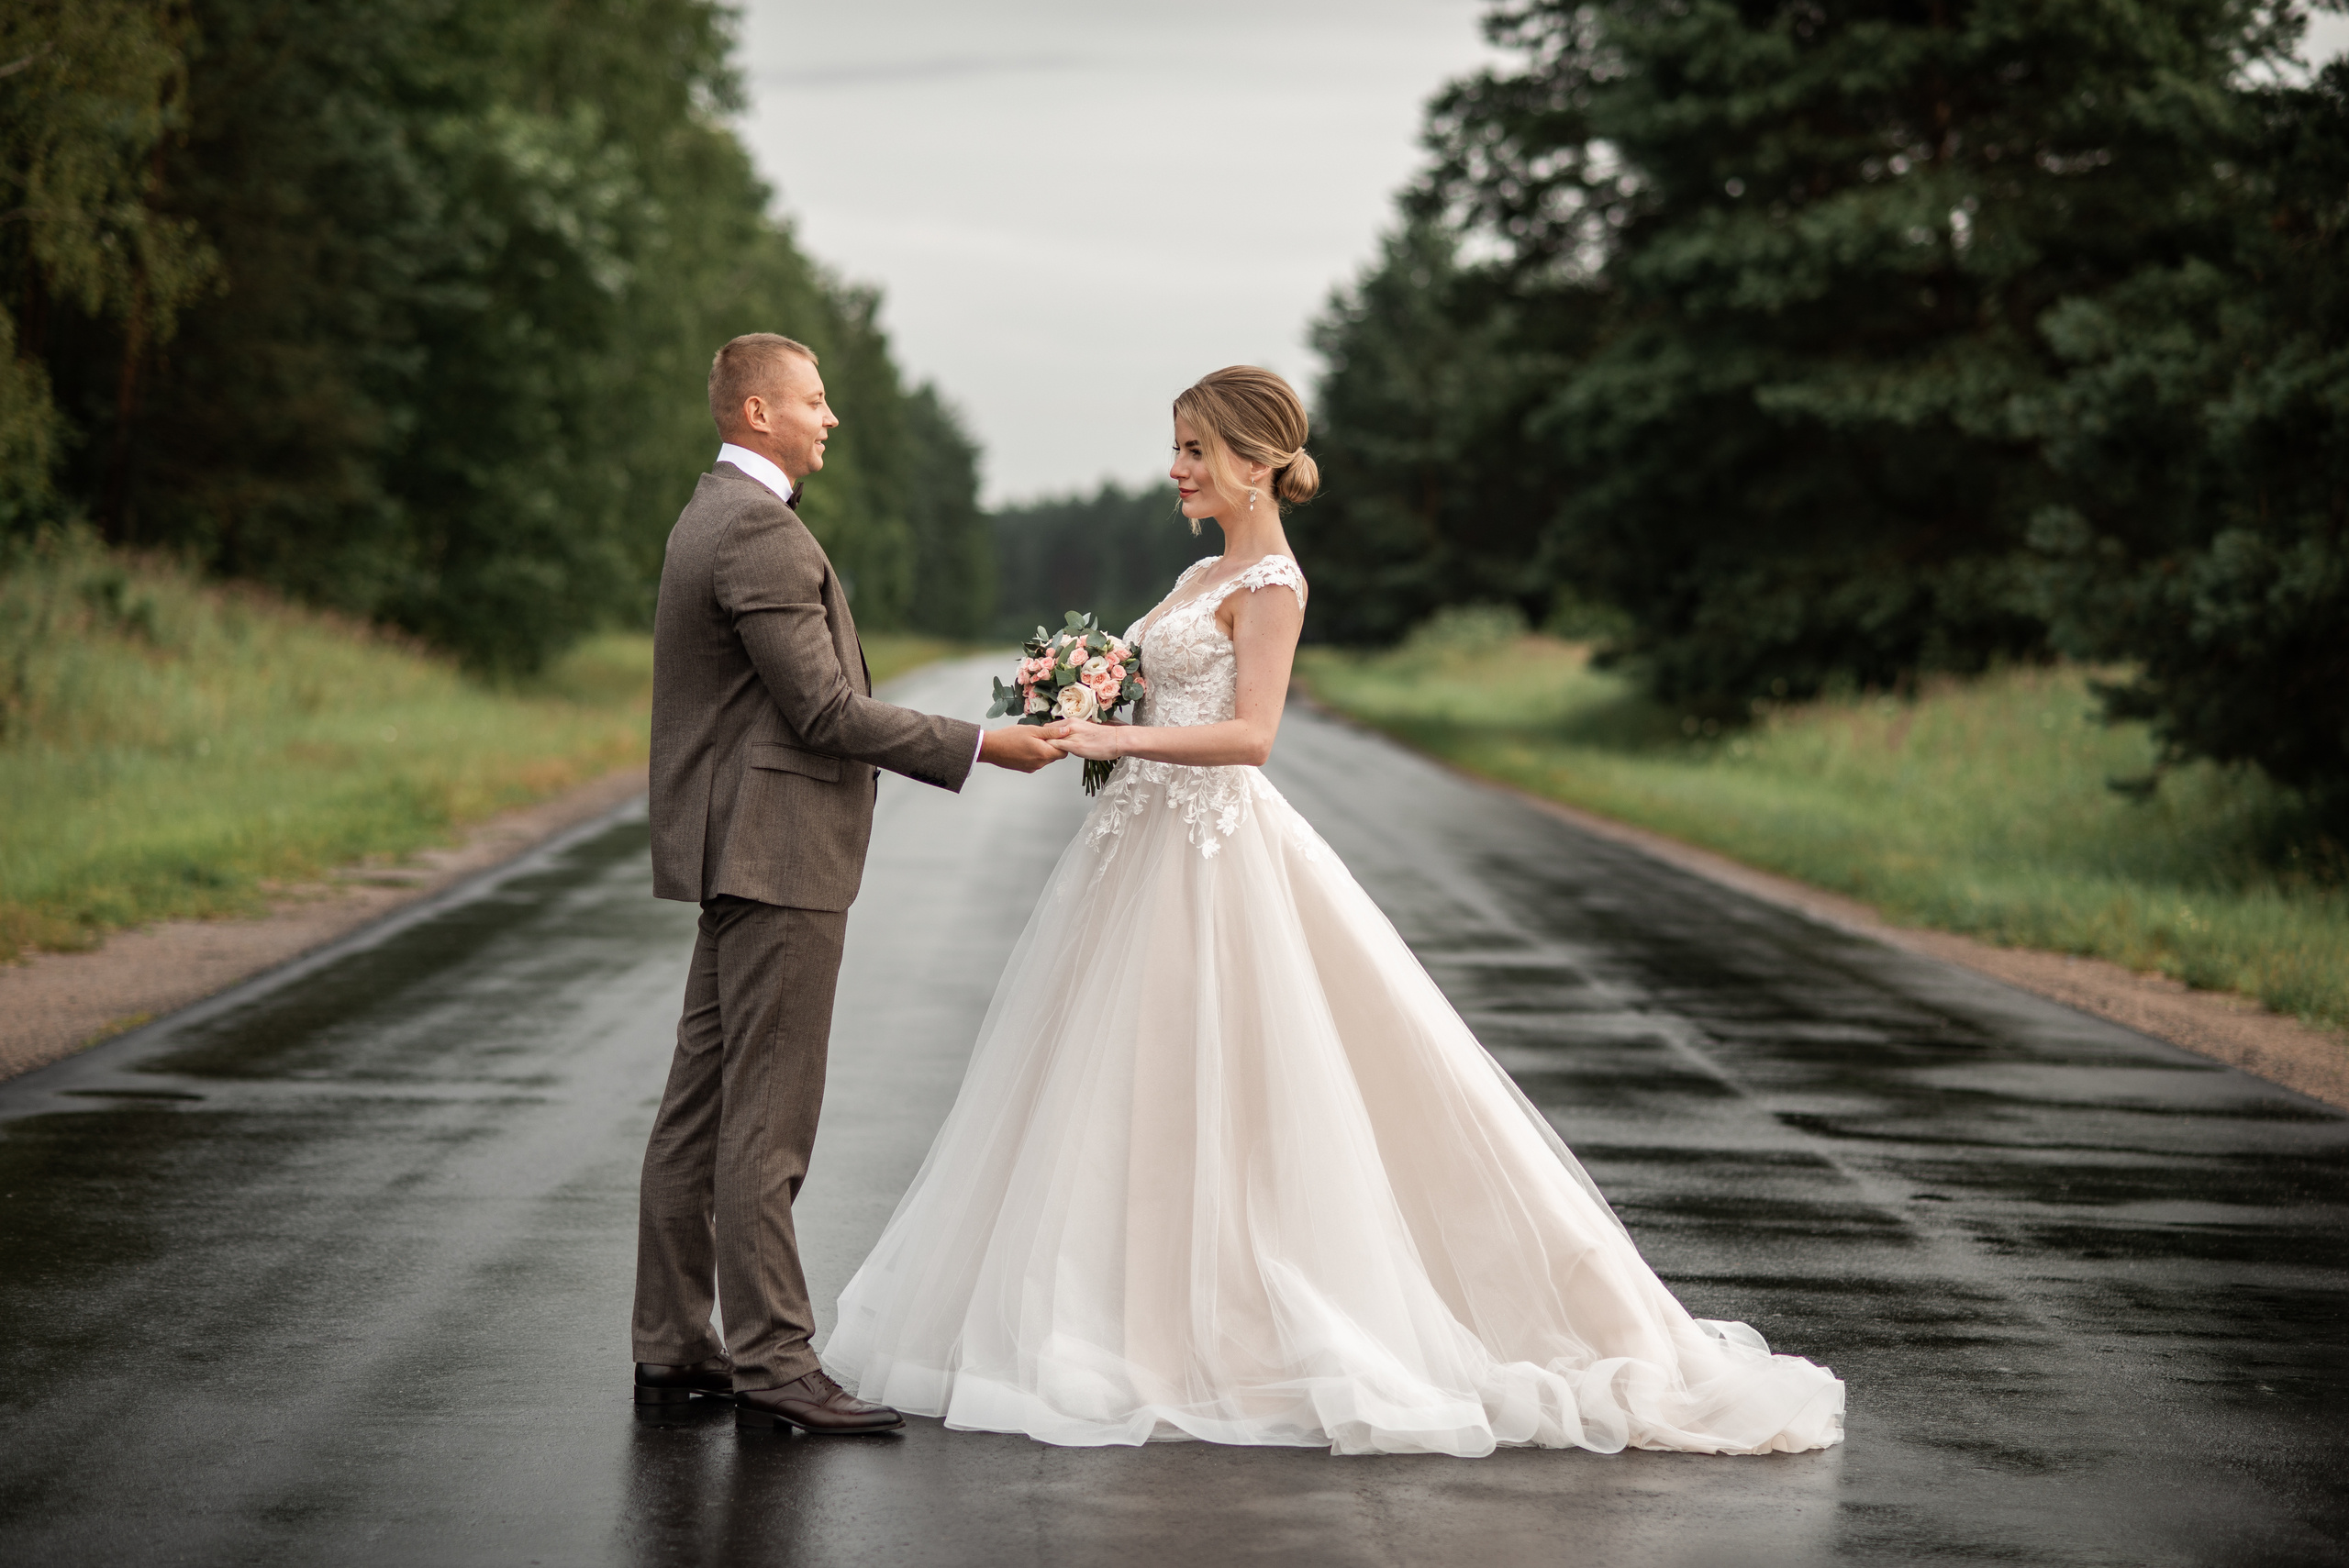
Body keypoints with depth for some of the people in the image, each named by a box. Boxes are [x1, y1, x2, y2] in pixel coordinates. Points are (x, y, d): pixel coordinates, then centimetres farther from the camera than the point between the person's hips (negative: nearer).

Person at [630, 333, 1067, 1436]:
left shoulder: (715, 514, 18)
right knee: (767, 1120, -8)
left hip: (738, 850, 11)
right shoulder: (757, 530, -16)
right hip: (776, 850, -11)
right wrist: (980, 748, -13)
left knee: (700, 1111, 11)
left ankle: (672, 1347, 16)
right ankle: (770, 1358, -5)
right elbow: (824, 709, -19)